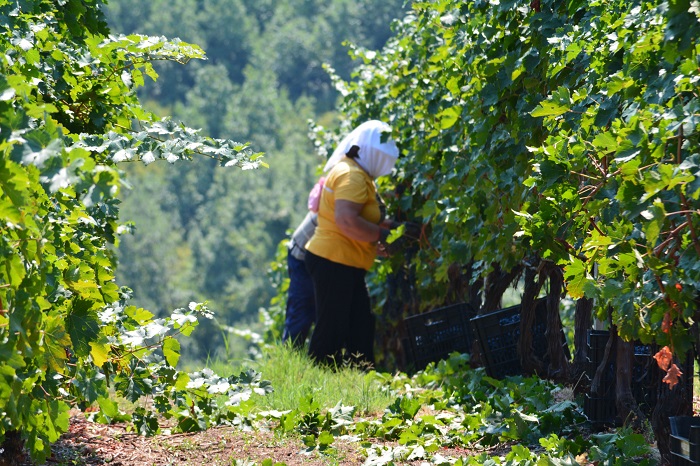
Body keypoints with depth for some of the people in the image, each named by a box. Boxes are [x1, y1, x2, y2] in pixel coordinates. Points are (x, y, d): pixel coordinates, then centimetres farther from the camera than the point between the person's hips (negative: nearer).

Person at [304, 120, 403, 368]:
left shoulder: (357, 174, 19)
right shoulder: (352, 175, -16)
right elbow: (346, 220, -29)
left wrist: (386, 225, 8)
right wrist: (381, 234, -19)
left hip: (347, 266, 11)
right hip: (334, 262, -11)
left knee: (361, 327, 12)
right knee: (332, 329, -8)